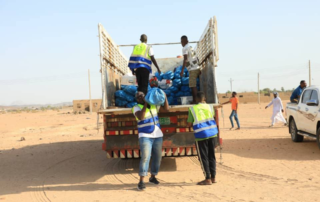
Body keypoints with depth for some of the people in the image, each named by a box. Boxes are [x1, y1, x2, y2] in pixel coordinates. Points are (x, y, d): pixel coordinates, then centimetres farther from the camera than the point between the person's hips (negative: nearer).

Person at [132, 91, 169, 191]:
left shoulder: (153, 105, 9)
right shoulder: (136, 108, -5)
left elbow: (166, 109, 4)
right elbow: (140, 117, -25)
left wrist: (165, 97, -6)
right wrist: (145, 104, -25)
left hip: (158, 135, 5)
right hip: (145, 136, -5)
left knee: (157, 157, 8)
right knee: (145, 157, -17)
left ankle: (153, 177, 26)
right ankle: (141, 181, -17)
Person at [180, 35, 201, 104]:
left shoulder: (185, 48, -9)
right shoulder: (190, 47, 17)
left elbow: (185, 59, -20)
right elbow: (196, 58, 19)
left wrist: (182, 70, -23)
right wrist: (199, 69, 25)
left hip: (192, 69, -9)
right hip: (197, 68, 9)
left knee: (193, 86, -6)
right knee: (193, 86, 16)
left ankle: (194, 101, -4)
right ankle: (194, 100, 22)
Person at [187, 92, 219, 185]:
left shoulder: (192, 109, -5)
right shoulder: (210, 107, 6)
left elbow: (189, 124, -2)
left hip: (201, 135, -4)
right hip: (212, 133, 4)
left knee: (203, 157, 2)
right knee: (211, 156, 14)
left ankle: (208, 179, 1)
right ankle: (213, 177, 20)